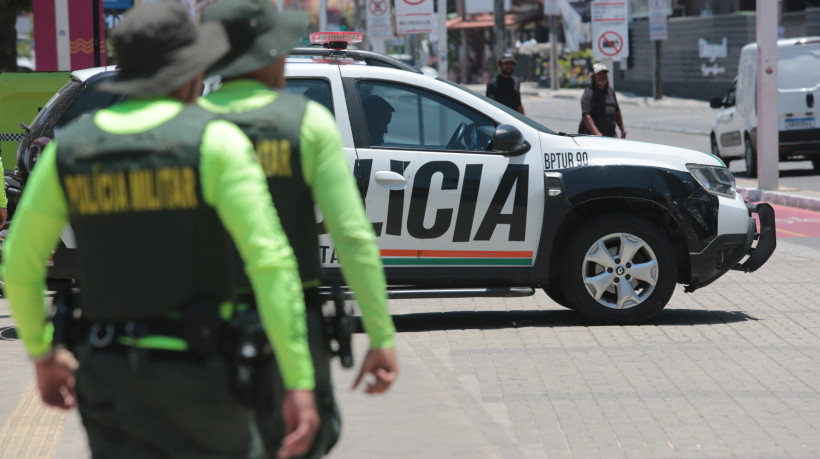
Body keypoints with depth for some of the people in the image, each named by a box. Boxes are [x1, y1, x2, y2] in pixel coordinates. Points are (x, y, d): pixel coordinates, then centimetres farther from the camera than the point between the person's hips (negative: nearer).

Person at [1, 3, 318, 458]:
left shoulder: (68, 148, 3)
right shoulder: (215, 141, -9)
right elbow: (269, 261, -18)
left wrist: (41, 355, 25)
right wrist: (300, 383, -18)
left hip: (108, 374, 4)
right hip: (195, 376, -3)